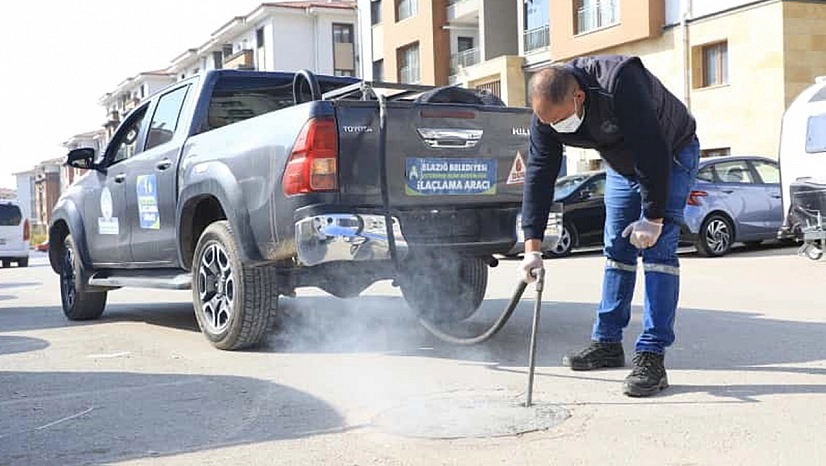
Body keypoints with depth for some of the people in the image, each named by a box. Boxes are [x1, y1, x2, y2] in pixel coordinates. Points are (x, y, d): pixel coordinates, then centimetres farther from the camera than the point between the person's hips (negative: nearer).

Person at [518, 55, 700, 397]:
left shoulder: (619, 83, -40)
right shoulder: (546, 114, -19)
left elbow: (654, 153, -38)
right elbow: (538, 175, -18)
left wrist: (653, 217, -32)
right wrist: (532, 247, -22)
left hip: (671, 157, -6)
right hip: (621, 166, 6)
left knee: (658, 250, -16)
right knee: (617, 250, 6)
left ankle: (652, 357, -18)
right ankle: (607, 343, 17)